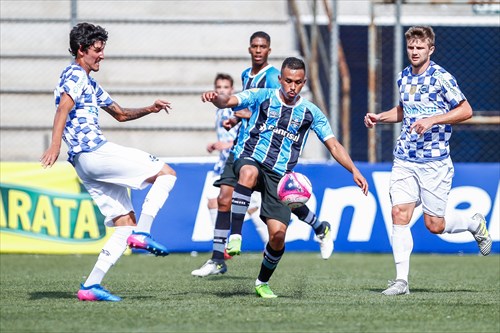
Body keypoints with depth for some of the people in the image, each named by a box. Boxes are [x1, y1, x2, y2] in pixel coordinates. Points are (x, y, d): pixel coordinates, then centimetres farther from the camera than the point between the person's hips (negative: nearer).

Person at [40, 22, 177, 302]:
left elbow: (120, 114, 35)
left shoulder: (91, 83, 28)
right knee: (166, 173, -6)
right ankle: (142, 233, -16)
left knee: (126, 222, 5)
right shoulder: (75, 75, -4)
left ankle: (91, 285, -3)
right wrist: (55, 145, -36)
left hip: (85, 163, 10)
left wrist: (149, 109, 19)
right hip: (94, 151, -10)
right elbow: (64, 106, -21)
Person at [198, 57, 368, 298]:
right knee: (249, 173, -41)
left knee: (278, 233, -9)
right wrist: (216, 98, -35)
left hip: (280, 176, 2)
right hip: (250, 160, -2)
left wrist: (354, 171, -2)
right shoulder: (262, 97, 3)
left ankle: (263, 282, 16)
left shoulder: (310, 112, 8)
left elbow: (333, 145, 10)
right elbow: (229, 101, -11)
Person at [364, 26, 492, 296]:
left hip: (435, 162, -5)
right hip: (404, 160, 5)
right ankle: (401, 280, -6)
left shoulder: (441, 77, -10)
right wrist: (379, 117, 11)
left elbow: (466, 111, -11)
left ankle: (475, 224, 29)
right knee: (400, 215, -8)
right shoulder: (404, 77, 10)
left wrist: (433, 120, -21)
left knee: (435, 225, -1)